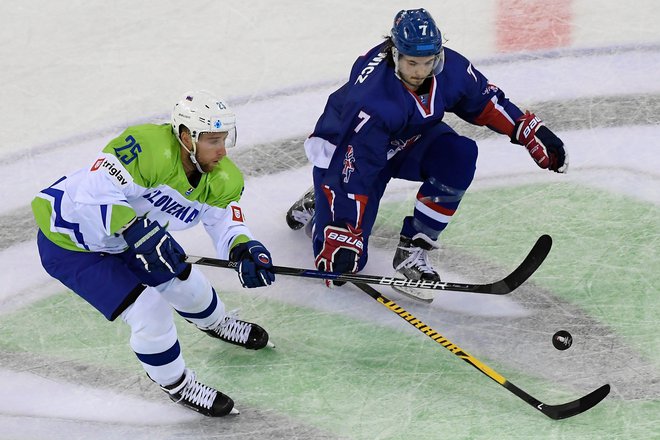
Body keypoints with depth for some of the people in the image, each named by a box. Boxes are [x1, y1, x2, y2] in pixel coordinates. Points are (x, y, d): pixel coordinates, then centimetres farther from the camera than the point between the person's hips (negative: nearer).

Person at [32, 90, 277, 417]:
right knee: (149, 311, -14)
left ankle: (216, 323, 56)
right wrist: (137, 231, -49)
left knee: (185, 281, 19)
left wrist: (244, 249, -31)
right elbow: (96, 193, -41)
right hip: (70, 242, -7)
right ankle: (174, 383, 15)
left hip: (134, 232, 8)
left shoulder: (223, 178, -12)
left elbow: (224, 221, -9)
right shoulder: (148, 148, -38)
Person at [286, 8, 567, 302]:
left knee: (458, 156, -26)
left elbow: (486, 103, -2)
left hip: (408, 140, 5)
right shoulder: (373, 100, -40)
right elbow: (352, 172, -37)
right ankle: (318, 203, 24)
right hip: (345, 153, -5)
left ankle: (413, 250, -13)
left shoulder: (451, 69, -23)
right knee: (346, 257, -12)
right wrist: (343, 235, -36)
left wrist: (533, 133, -8)